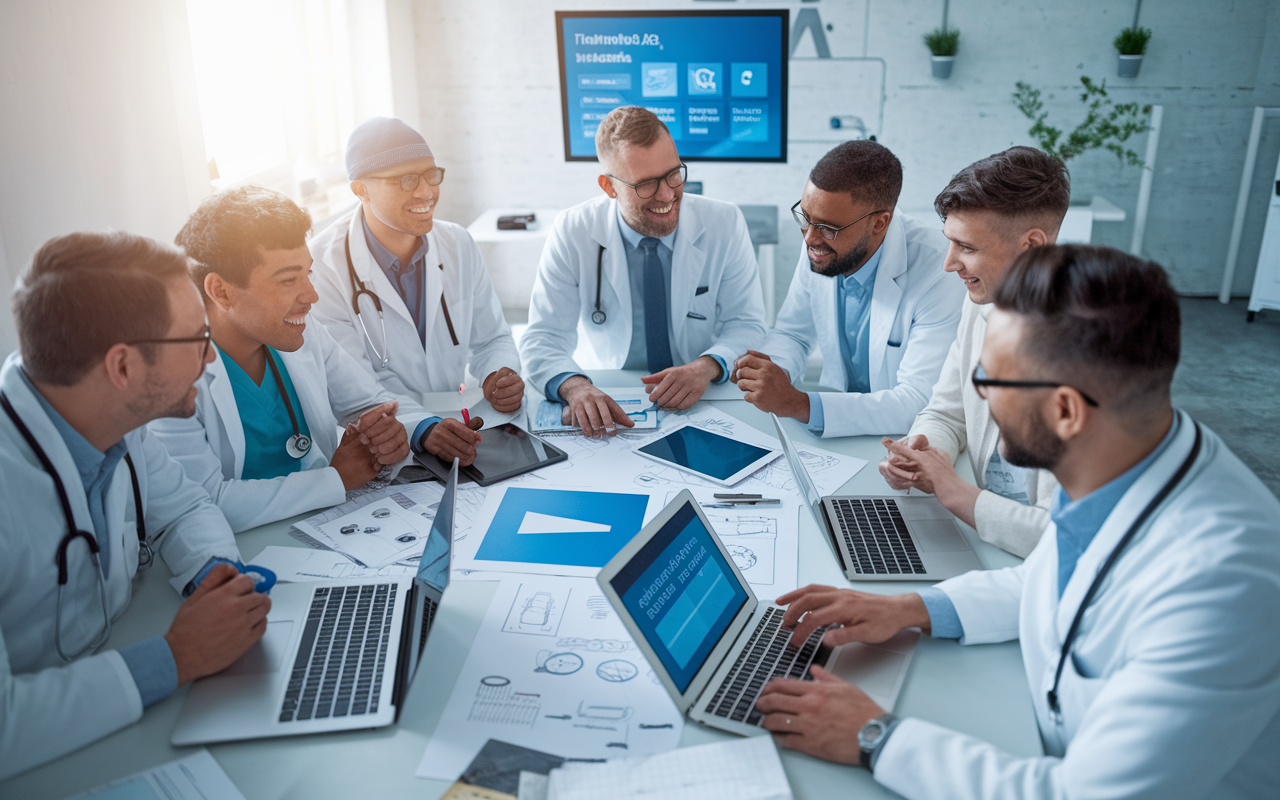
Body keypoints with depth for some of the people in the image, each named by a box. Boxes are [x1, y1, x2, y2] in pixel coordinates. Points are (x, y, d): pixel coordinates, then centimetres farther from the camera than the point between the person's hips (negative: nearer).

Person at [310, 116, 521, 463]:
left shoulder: (458, 245, 3)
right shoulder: (324, 265, -13)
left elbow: (492, 338, 11)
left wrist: (501, 376, -13)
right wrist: (423, 428, -35)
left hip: (457, 424, 5)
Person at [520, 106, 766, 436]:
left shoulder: (725, 223, -4)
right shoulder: (571, 233, -7)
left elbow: (746, 325, 0)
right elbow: (543, 339, -9)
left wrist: (707, 367, -22)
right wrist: (575, 387, -32)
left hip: (704, 403, 0)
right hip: (605, 403, 0)